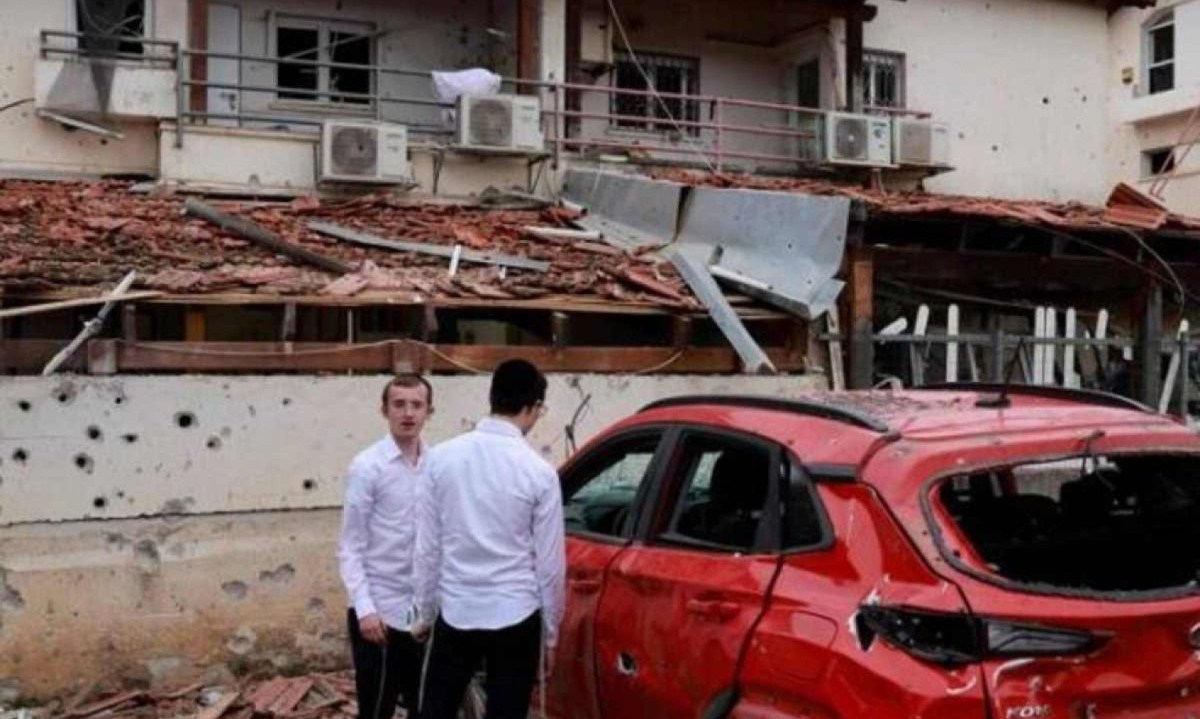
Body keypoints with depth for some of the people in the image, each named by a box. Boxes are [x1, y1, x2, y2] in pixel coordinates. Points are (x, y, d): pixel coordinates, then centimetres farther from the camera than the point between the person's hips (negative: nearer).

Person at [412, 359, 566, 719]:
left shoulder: (442, 457, -4)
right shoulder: (539, 471, -11)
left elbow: (427, 547, 1)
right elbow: (549, 562, -5)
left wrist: (424, 612, 13)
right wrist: (550, 629, 8)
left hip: (454, 613, 2)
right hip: (515, 618, -2)